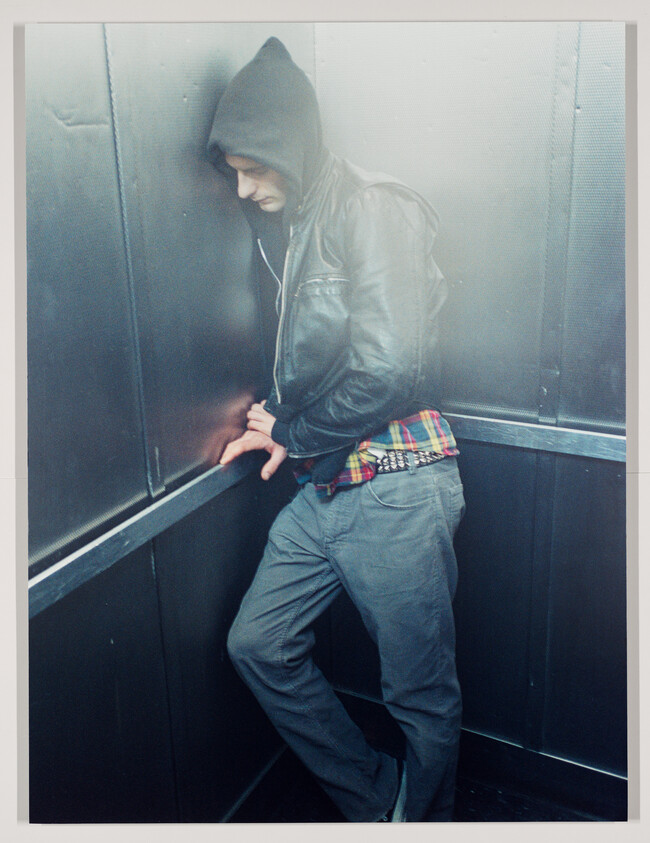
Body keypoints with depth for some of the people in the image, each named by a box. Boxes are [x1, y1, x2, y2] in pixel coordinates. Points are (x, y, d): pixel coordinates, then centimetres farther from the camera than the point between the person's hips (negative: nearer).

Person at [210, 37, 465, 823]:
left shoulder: (372, 209, -11)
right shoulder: (289, 227, 14)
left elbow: (389, 367, -22)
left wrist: (295, 432, -8)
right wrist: (278, 423, 5)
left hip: (395, 488, -9)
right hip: (322, 486, 9)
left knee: (422, 695, 7)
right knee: (257, 643, 13)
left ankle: (420, 818, 34)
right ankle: (376, 800, 29)